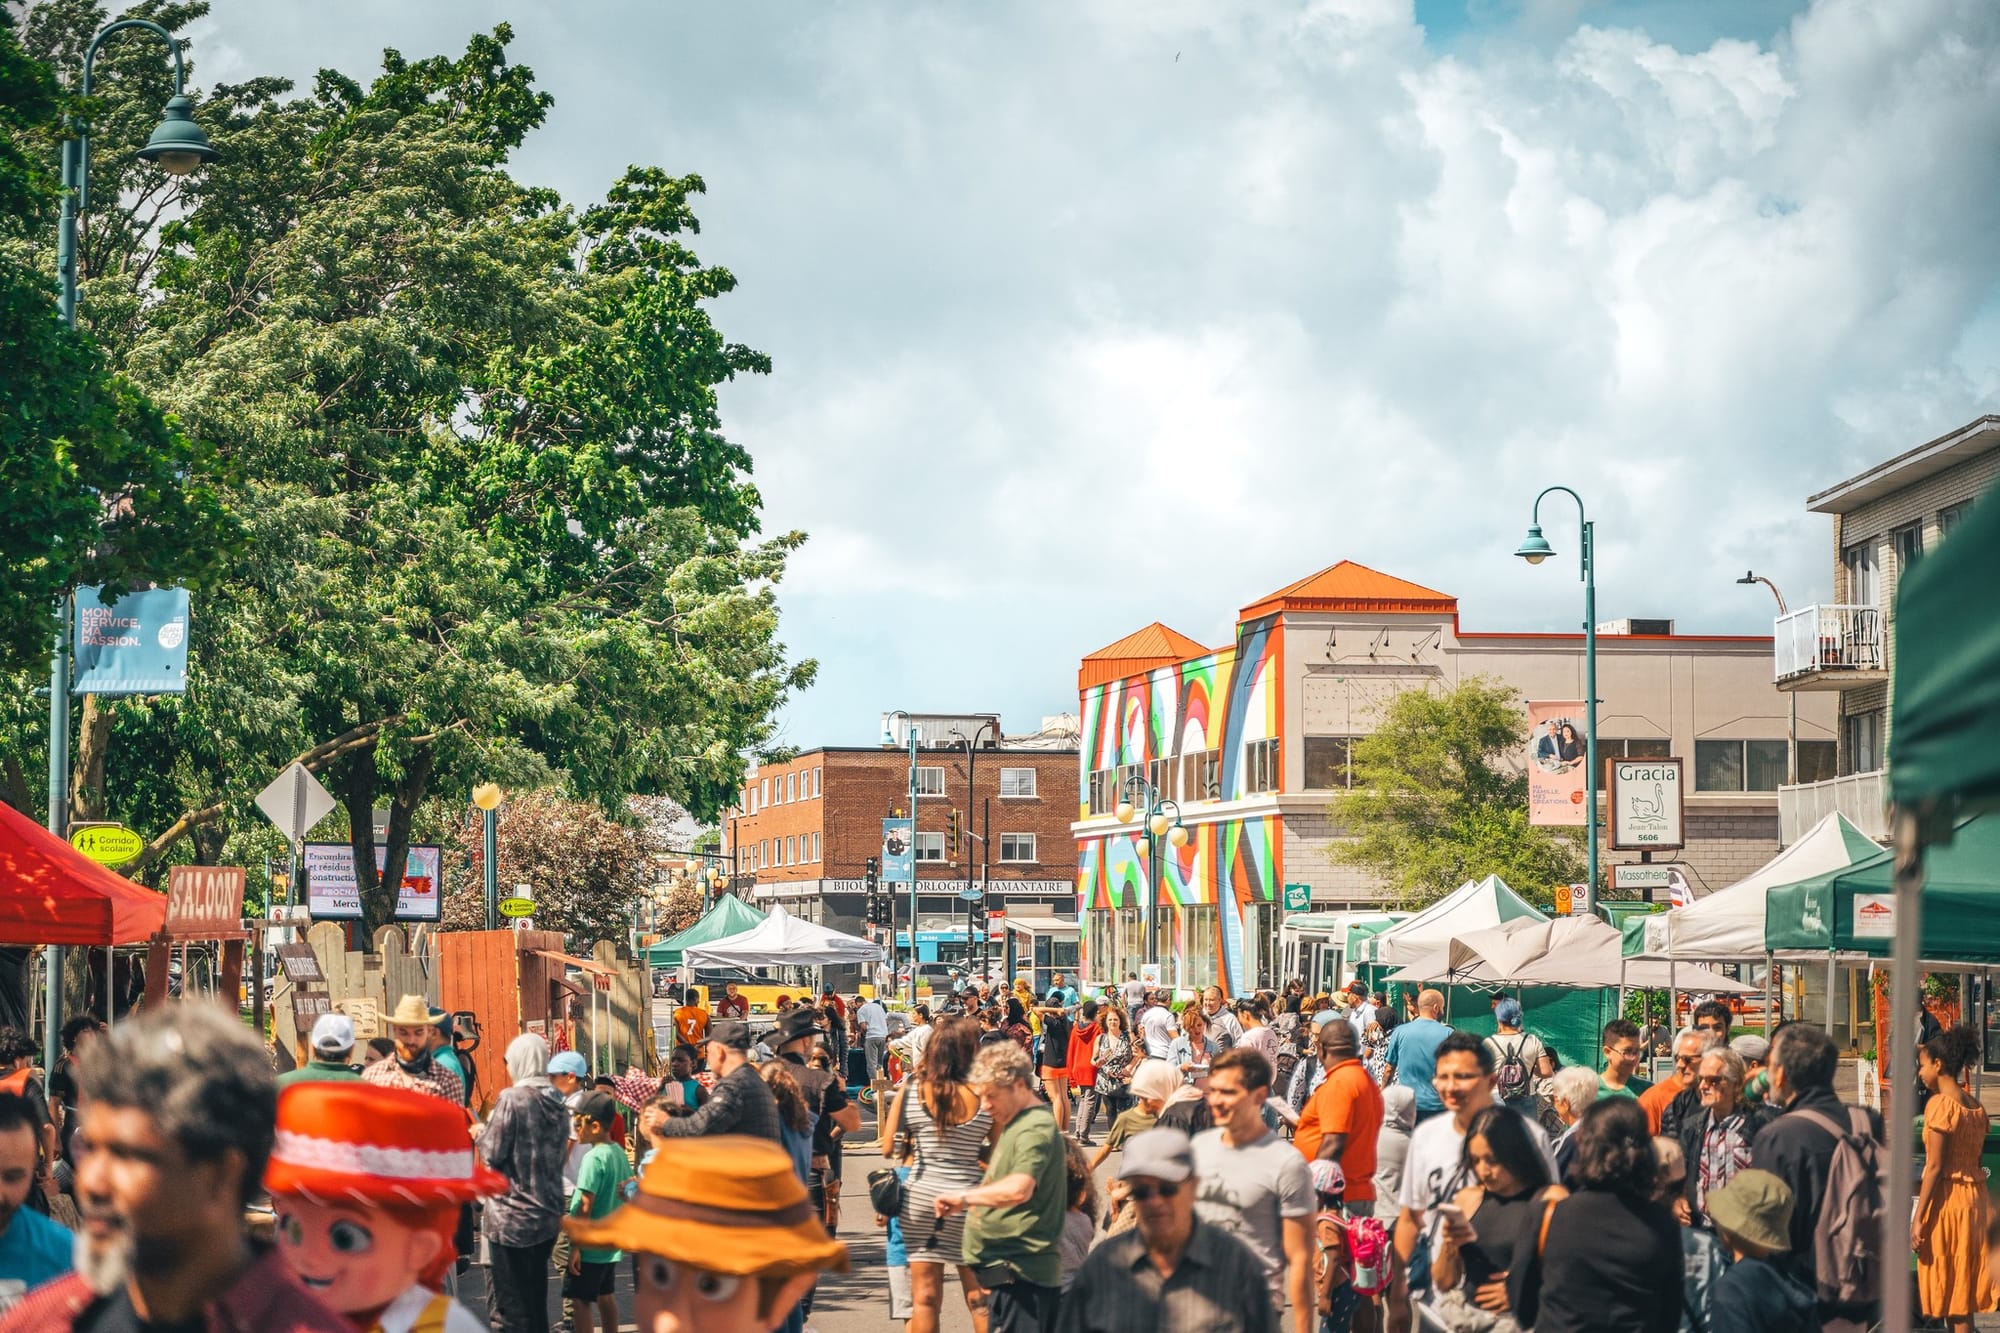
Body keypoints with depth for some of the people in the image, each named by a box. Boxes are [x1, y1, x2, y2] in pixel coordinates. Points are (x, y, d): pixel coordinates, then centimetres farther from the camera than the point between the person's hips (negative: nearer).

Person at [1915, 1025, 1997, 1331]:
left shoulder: (1939, 1104, -14)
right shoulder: (1975, 1106, 9)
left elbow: (1935, 1166, -17)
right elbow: (1974, 1157, 11)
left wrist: (1918, 1218, -15)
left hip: (1946, 1198, -8)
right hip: (1975, 1195, 8)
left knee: (1949, 1289, -1)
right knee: (1963, 1294, 14)